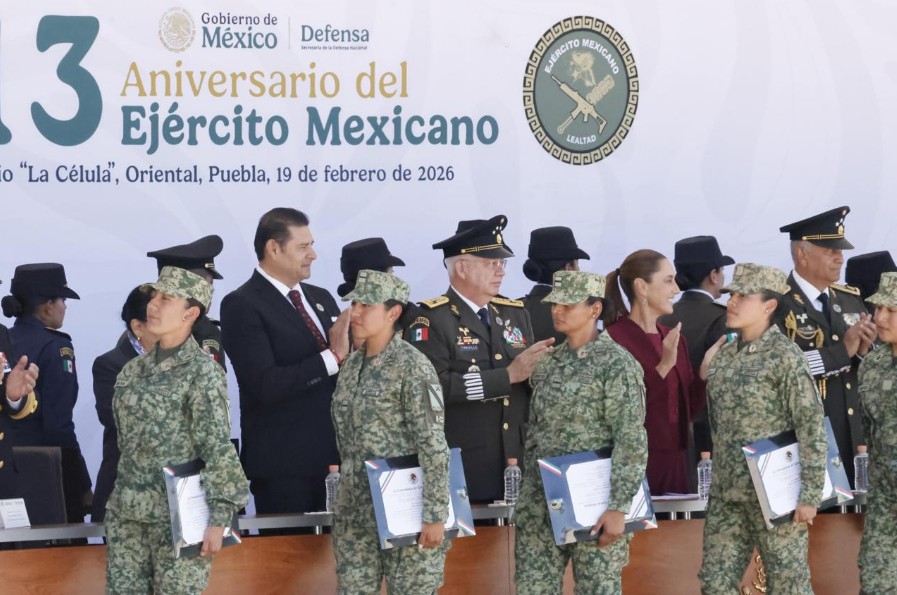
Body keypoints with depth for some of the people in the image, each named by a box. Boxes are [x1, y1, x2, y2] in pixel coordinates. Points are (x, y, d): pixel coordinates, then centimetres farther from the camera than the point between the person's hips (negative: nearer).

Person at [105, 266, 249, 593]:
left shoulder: (203, 372, -9)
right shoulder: (133, 370, 11)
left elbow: (219, 449, -13)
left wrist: (218, 518, -18)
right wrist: (121, 500, 17)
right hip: (127, 514, 7)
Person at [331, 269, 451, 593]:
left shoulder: (412, 366, -12)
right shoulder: (352, 365, 10)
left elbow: (434, 447, -16)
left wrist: (435, 514, -19)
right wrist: (346, 493, 16)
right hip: (355, 507, 7)